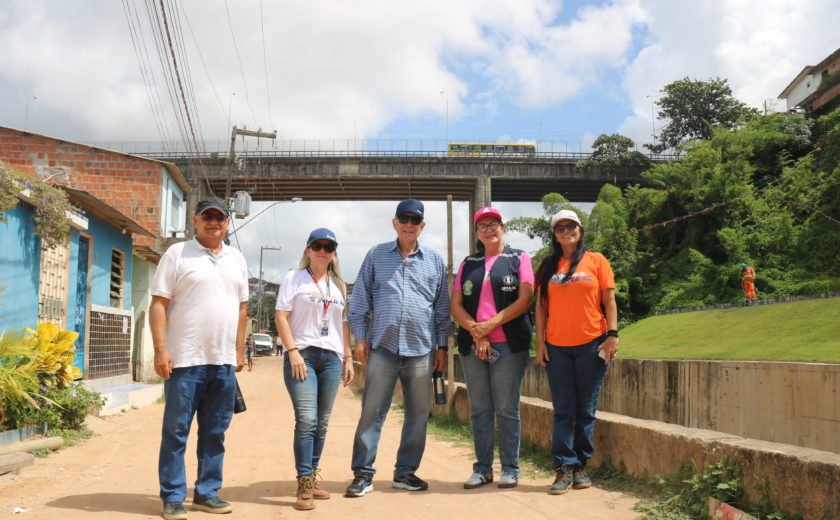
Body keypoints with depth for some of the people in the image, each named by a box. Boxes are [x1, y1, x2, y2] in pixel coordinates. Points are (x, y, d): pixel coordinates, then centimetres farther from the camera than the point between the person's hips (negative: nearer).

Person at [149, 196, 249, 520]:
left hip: (224, 362, 5)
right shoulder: (177, 254, -1)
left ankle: (207, 492, 21)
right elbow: (158, 304, -6)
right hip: (185, 360, -5)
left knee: (215, 432, 11)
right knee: (176, 431, 1)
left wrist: (240, 350, 14)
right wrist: (161, 349, -13)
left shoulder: (237, 260, 14)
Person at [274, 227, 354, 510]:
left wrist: (348, 357, 12)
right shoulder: (294, 279, 2)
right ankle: (304, 486, -9)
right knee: (306, 420, -13)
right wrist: (293, 352, -13)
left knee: (321, 423, 7)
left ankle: (311, 480, 16)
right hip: (302, 355, -5)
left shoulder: (339, 285, 17)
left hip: (332, 357, 5)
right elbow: (281, 317, -4)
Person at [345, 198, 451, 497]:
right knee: (372, 412, -2)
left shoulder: (434, 261, 11)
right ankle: (363, 474, 5)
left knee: (418, 413, 7)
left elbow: (442, 307, 13)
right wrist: (360, 338, 0)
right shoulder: (376, 256, 8)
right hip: (382, 348, -2)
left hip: (421, 350, 2)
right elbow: (360, 300, 7)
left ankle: (405, 472, 20)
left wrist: (442, 346, 10)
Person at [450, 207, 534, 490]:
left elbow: (524, 300, -5)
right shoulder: (468, 264, 16)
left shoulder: (518, 258, 6)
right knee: (479, 409, 6)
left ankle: (510, 468, 7)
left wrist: (491, 324, -12)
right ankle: (482, 467, 14)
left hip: (509, 345, -3)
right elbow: (455, 305, 9)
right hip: (472, 346, 4)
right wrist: (475, 331, -8)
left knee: (507, 409, -1)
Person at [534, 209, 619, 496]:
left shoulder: (596, 260, 4)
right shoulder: (548, 266, 9)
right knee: (563, 410, 2)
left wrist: (613, 334, -7)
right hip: (557, 346, 2)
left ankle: (581, 465, 14)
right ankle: (564, 467, 4)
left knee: (586, 410, 5)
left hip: (591, 344, -1)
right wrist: (540, 342, 2)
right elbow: (541, 306, 8)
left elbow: (609, 301, 2)